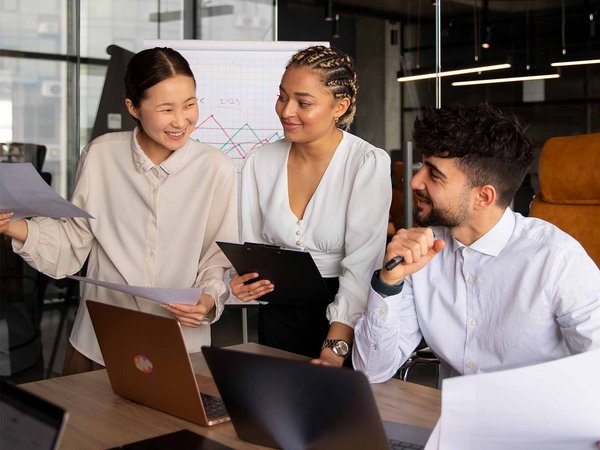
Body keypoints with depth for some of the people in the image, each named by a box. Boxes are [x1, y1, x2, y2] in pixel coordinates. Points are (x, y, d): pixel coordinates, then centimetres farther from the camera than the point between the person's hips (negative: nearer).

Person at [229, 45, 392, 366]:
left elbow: (361, 267, -19)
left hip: (345, 318, -3)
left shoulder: (369, 165, -13)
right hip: (277, 313, 4)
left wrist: (334, 350, -27)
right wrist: (245, 282, -16)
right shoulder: (260, 163, 1)